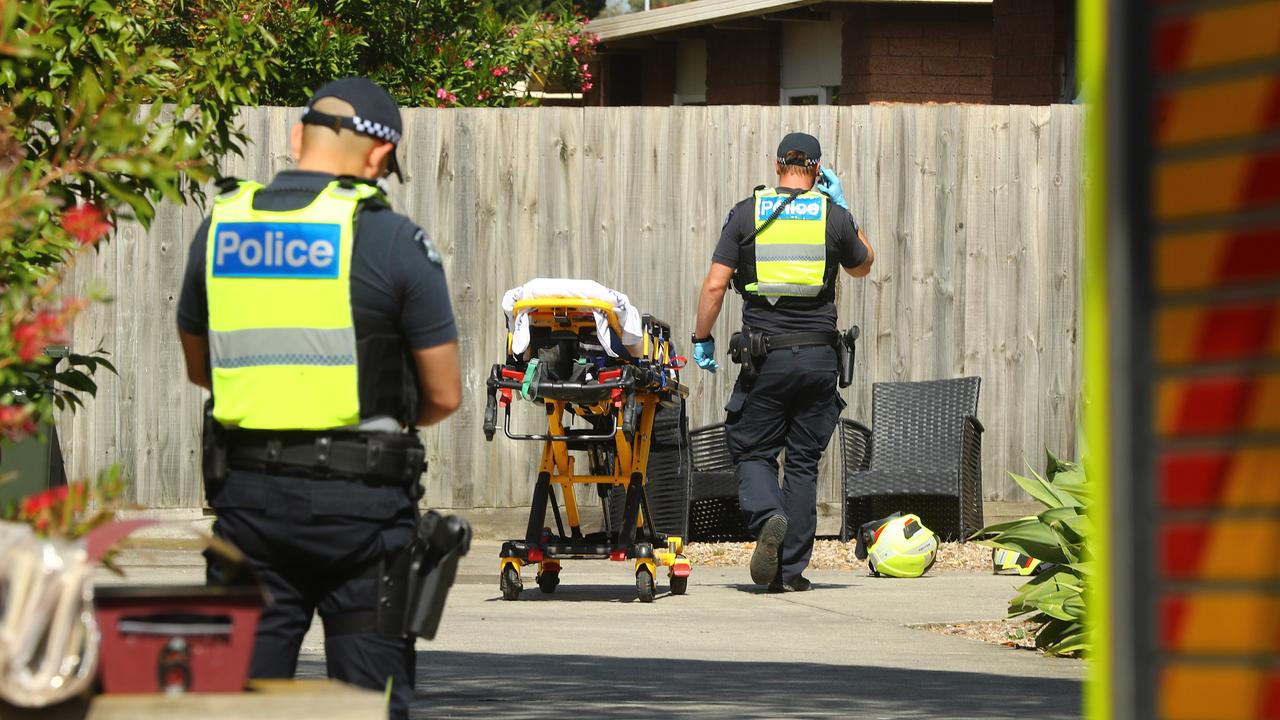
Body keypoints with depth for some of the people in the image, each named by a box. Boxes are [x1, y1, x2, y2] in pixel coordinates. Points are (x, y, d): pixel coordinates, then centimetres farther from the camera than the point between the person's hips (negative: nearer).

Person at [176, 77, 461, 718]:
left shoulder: (219, 227, 5)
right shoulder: (392, 239, -8)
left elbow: (198, 368, 18)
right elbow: (444, 395, -4)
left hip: (247, 494, 3)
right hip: (359, 498, -3)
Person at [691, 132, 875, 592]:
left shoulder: (746, 214, 1)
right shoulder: (833, 215, 2)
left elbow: (715, 285, -3)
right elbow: (862, 265, 22)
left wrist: (702, 339, 8)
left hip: (765, 357, -1)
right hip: (818, 355, 1)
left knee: (751, 452, 10)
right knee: (803, 463, 8)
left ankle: (767, 517, -21)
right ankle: (791, 570, 6)